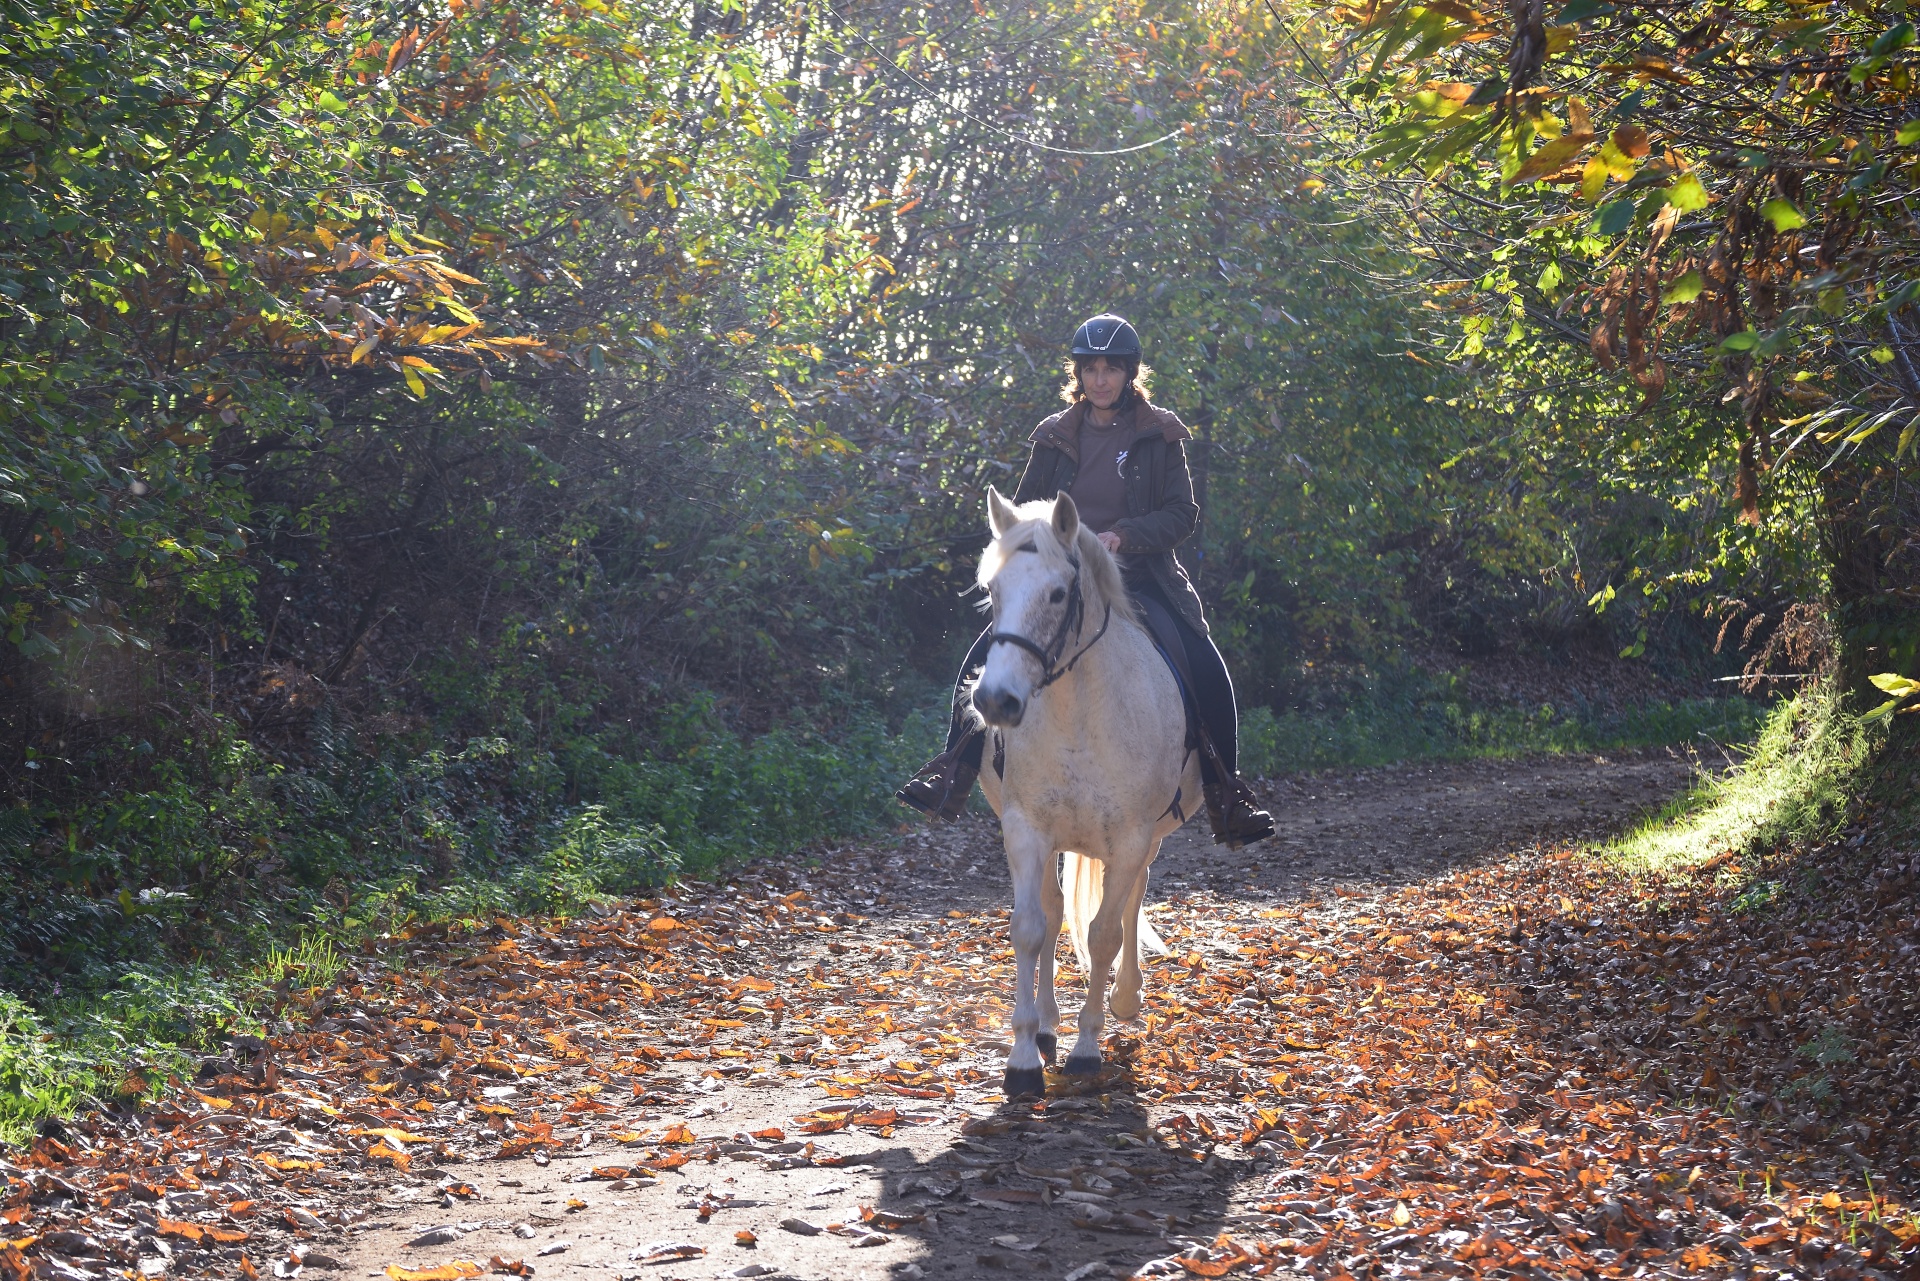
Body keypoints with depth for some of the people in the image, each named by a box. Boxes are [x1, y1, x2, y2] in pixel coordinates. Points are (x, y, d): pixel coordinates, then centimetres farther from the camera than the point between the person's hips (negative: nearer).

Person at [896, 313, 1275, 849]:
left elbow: (1183, 514, -4)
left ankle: (1228, 800, -8)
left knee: (1208, 672, -21)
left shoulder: (1159, 435, 1)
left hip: (1141, 579, -2)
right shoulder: (1056, 437, 9)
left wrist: (1123, 535, -20)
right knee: (982, 661, -15)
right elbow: (1022, 512, 16)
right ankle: (951, 777, -4)